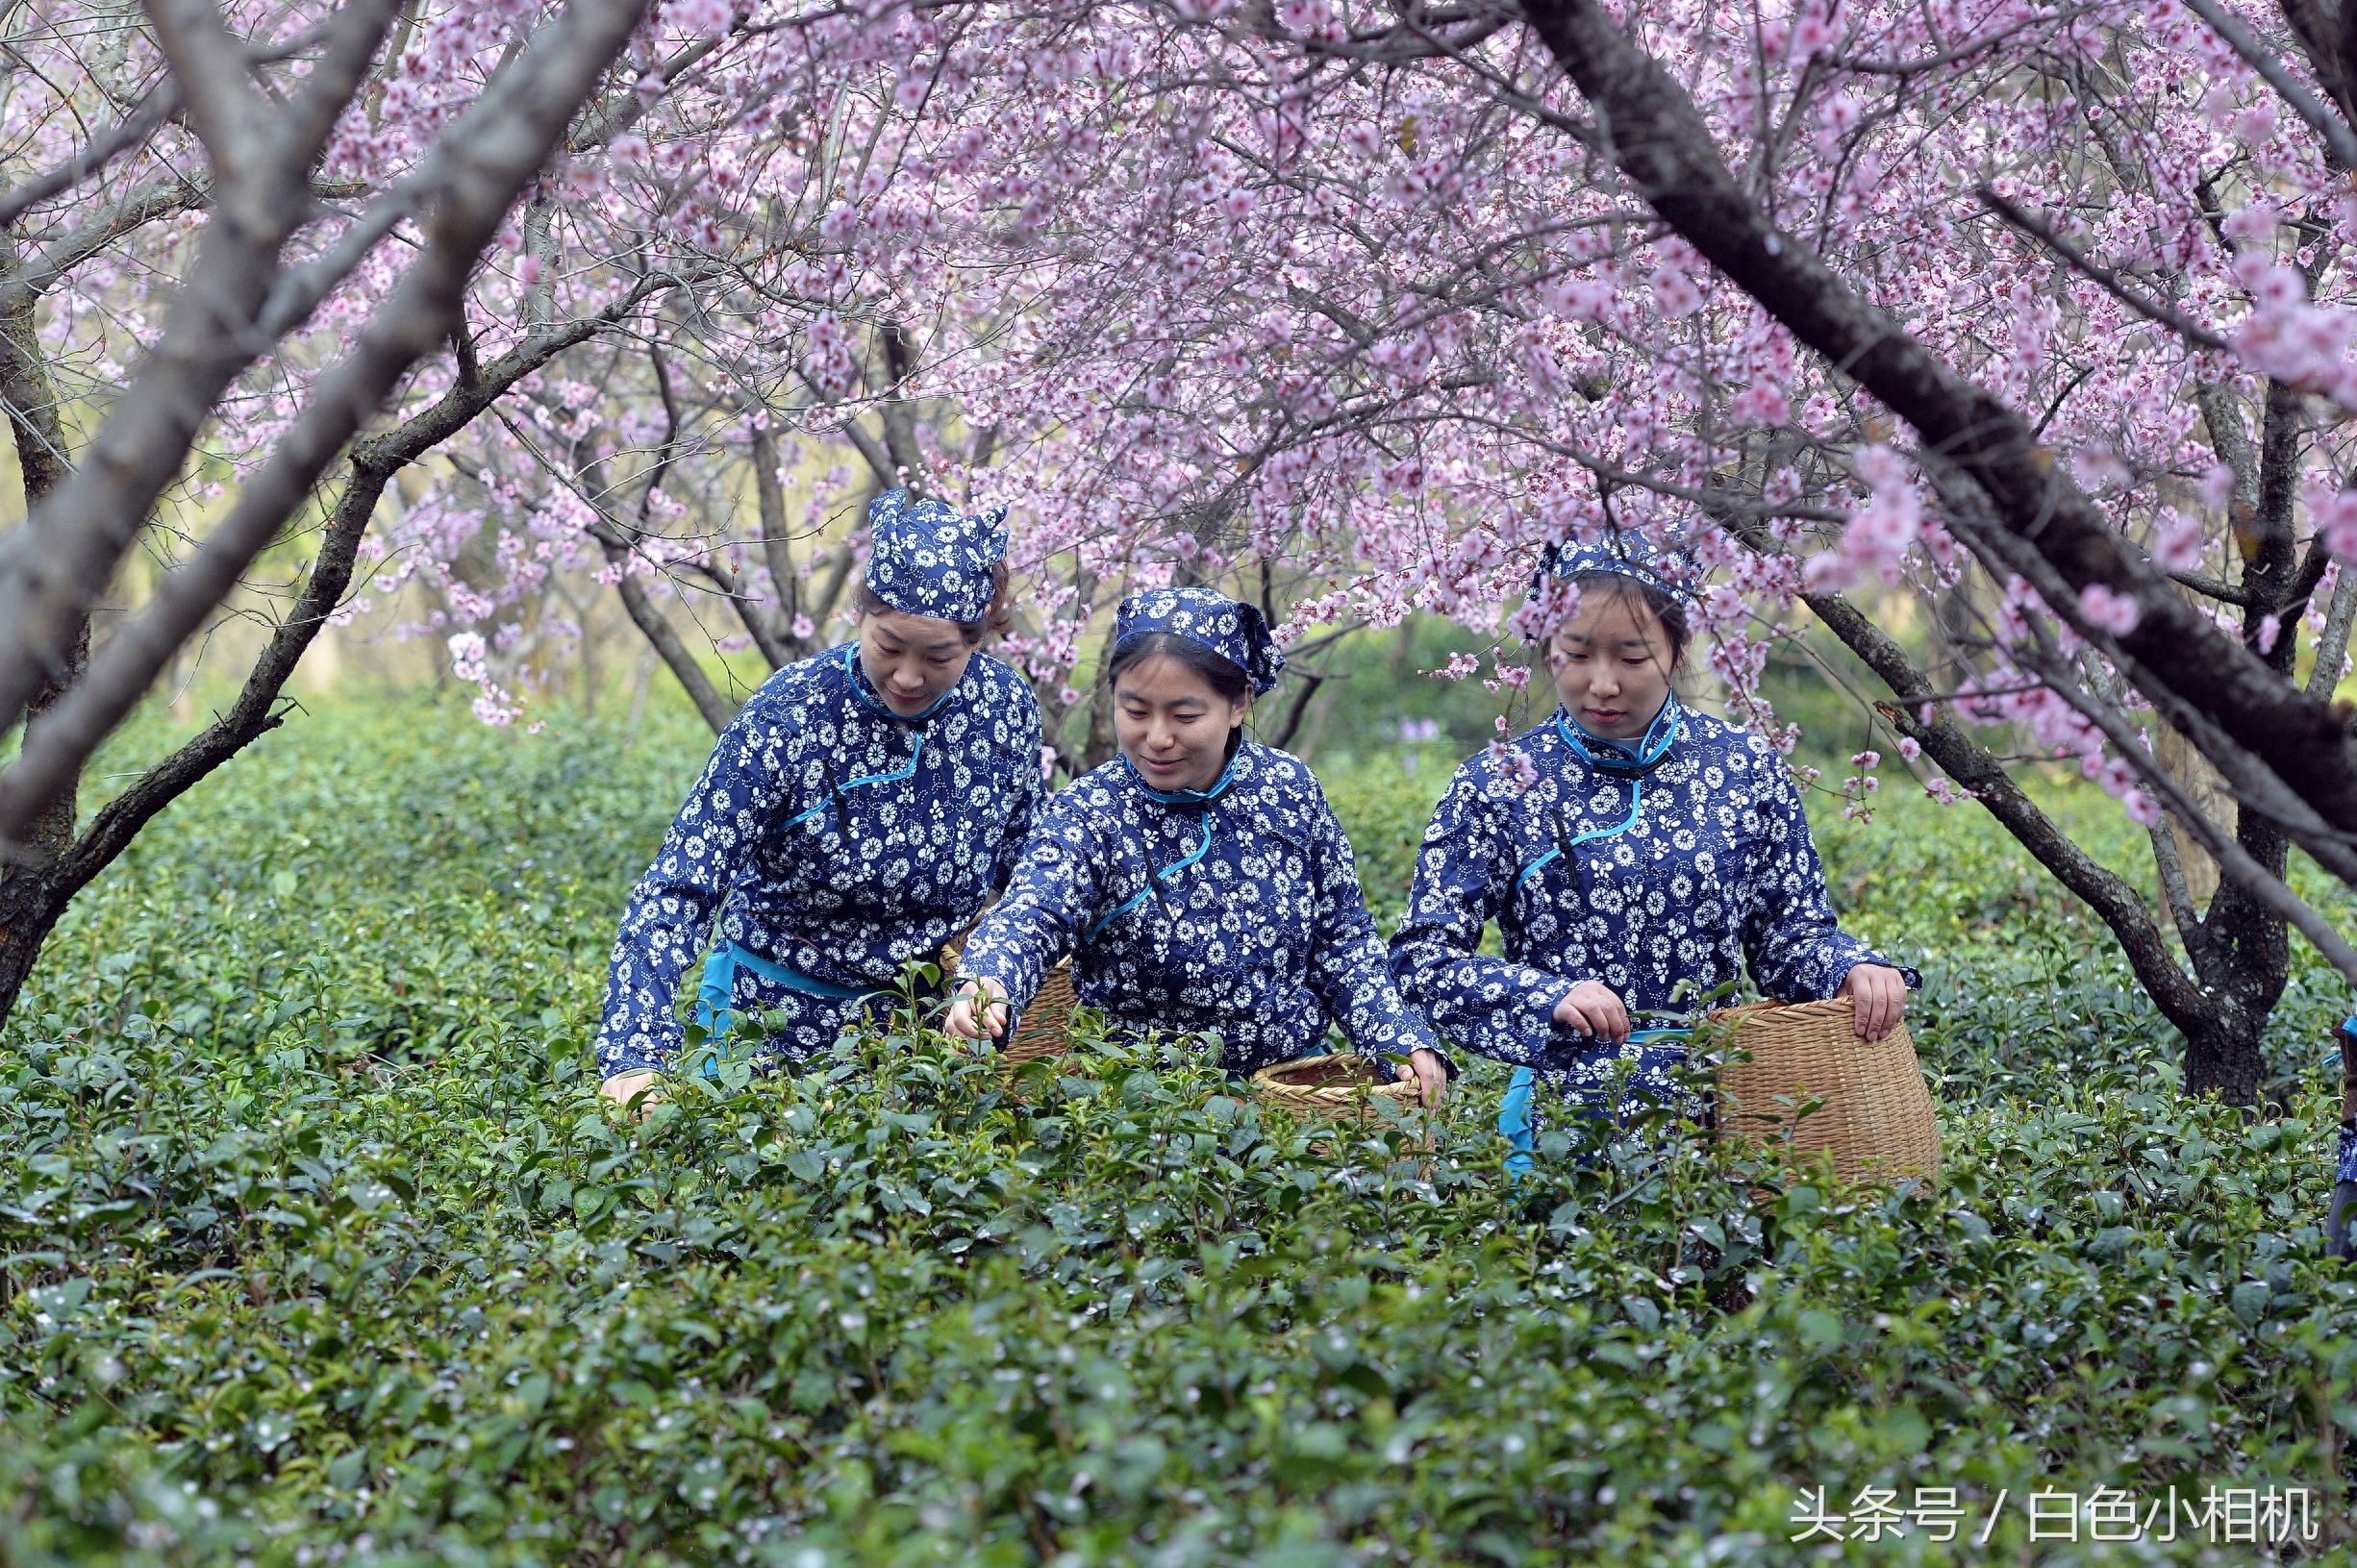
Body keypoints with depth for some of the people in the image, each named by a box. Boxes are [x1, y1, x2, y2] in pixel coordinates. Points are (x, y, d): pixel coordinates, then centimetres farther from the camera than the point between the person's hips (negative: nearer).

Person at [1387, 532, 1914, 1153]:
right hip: (1567, 1106, -2)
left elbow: (1789, 935, 8)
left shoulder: (1746, 769, 3)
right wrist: (1548, 997, -22)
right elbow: (1421, 959, -6)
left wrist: (1851, 966, -14)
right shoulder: (1496, 786, -3)